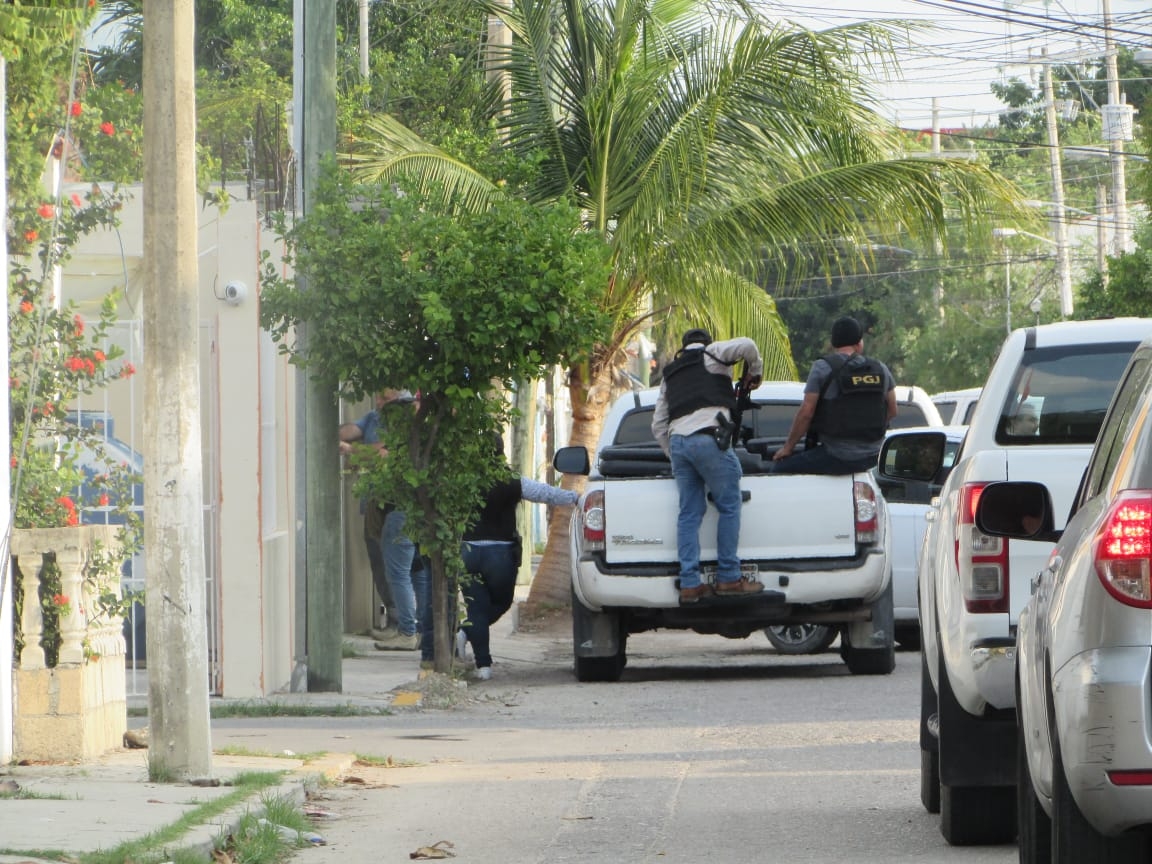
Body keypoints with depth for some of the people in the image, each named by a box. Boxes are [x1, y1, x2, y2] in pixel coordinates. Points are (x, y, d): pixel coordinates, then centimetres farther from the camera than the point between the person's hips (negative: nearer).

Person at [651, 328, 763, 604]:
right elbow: (747, 346, -5)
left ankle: (689, 583, 0)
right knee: (729, 506, 1)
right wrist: (754, 373, 13)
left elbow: (658, 425, 28)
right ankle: (728, 578, -3)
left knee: (689, 513, 6)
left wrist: (673, 455, 33)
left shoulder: (670, 374, 30)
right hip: (707, 437, -6)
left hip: (677, 440, 6)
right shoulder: (711, 354, 13)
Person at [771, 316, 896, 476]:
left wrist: (788, 447, 1)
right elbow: (892, 411, 14)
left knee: (780, 467, 4)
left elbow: (806, 412, -10)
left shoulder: (823, 368, -8)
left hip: (837, 457, -6)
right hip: (871, 457, 6)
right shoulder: (880, 370, 6)